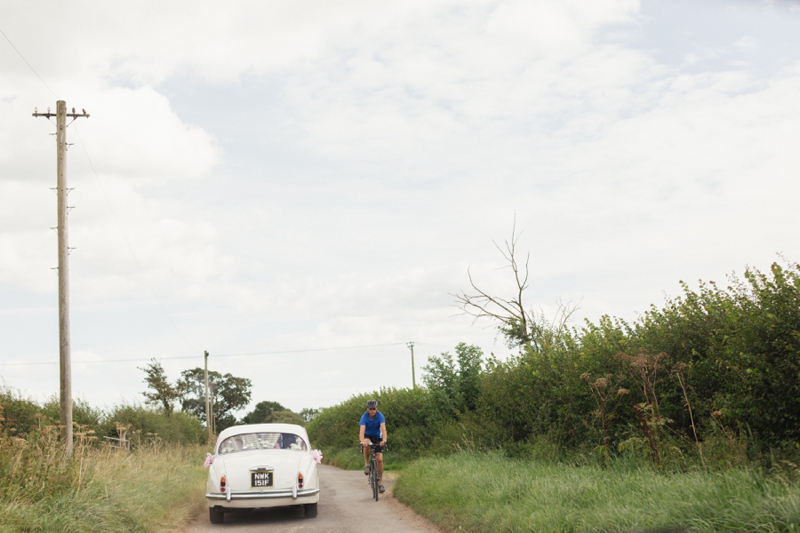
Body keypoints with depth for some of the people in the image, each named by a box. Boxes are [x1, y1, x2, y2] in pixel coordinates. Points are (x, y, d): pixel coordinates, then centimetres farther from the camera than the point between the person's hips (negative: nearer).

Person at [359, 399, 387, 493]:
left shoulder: (380, 415, -21)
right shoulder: (364, 416, -22)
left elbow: (383, 428, -33)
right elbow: (362, 430, -35)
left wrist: (384, 440, -51)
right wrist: (362, 441, -54)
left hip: (377, 437, 1)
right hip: (367, 436, -1)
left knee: (380, 459, -11)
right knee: (366, 445, -38)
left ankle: (380, 482, 1)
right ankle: (366, 464, -19)